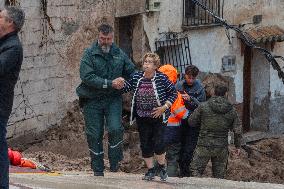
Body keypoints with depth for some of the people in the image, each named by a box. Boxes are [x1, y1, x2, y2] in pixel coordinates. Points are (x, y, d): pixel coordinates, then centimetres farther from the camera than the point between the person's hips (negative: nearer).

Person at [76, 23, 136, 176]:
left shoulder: (119, 54, 7)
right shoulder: (89, 54, -5)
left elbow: (132, 71, 18)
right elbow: (87, 77, -18)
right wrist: (110, 83, -21)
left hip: (113, 99, 2)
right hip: (92, 100, -2)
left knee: (115, 129, -16)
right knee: (94, 135, 3)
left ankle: (114, 162, 3)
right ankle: (98, 169, 14)